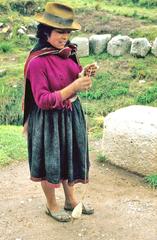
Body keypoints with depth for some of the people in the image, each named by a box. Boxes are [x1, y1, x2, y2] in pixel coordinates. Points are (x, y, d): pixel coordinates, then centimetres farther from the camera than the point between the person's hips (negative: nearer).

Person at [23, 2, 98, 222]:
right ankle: (52, 206, 34)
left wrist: (85, 74, -12)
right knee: (50, 162, 11)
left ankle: (71, 200, 41)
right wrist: (74, 87, -30)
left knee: (70, 157, 20)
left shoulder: (67, 52, -2)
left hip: (72, 114, 7)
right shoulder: (37, 61, -23)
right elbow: (43, 101, -23)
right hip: (49, 120, -7)